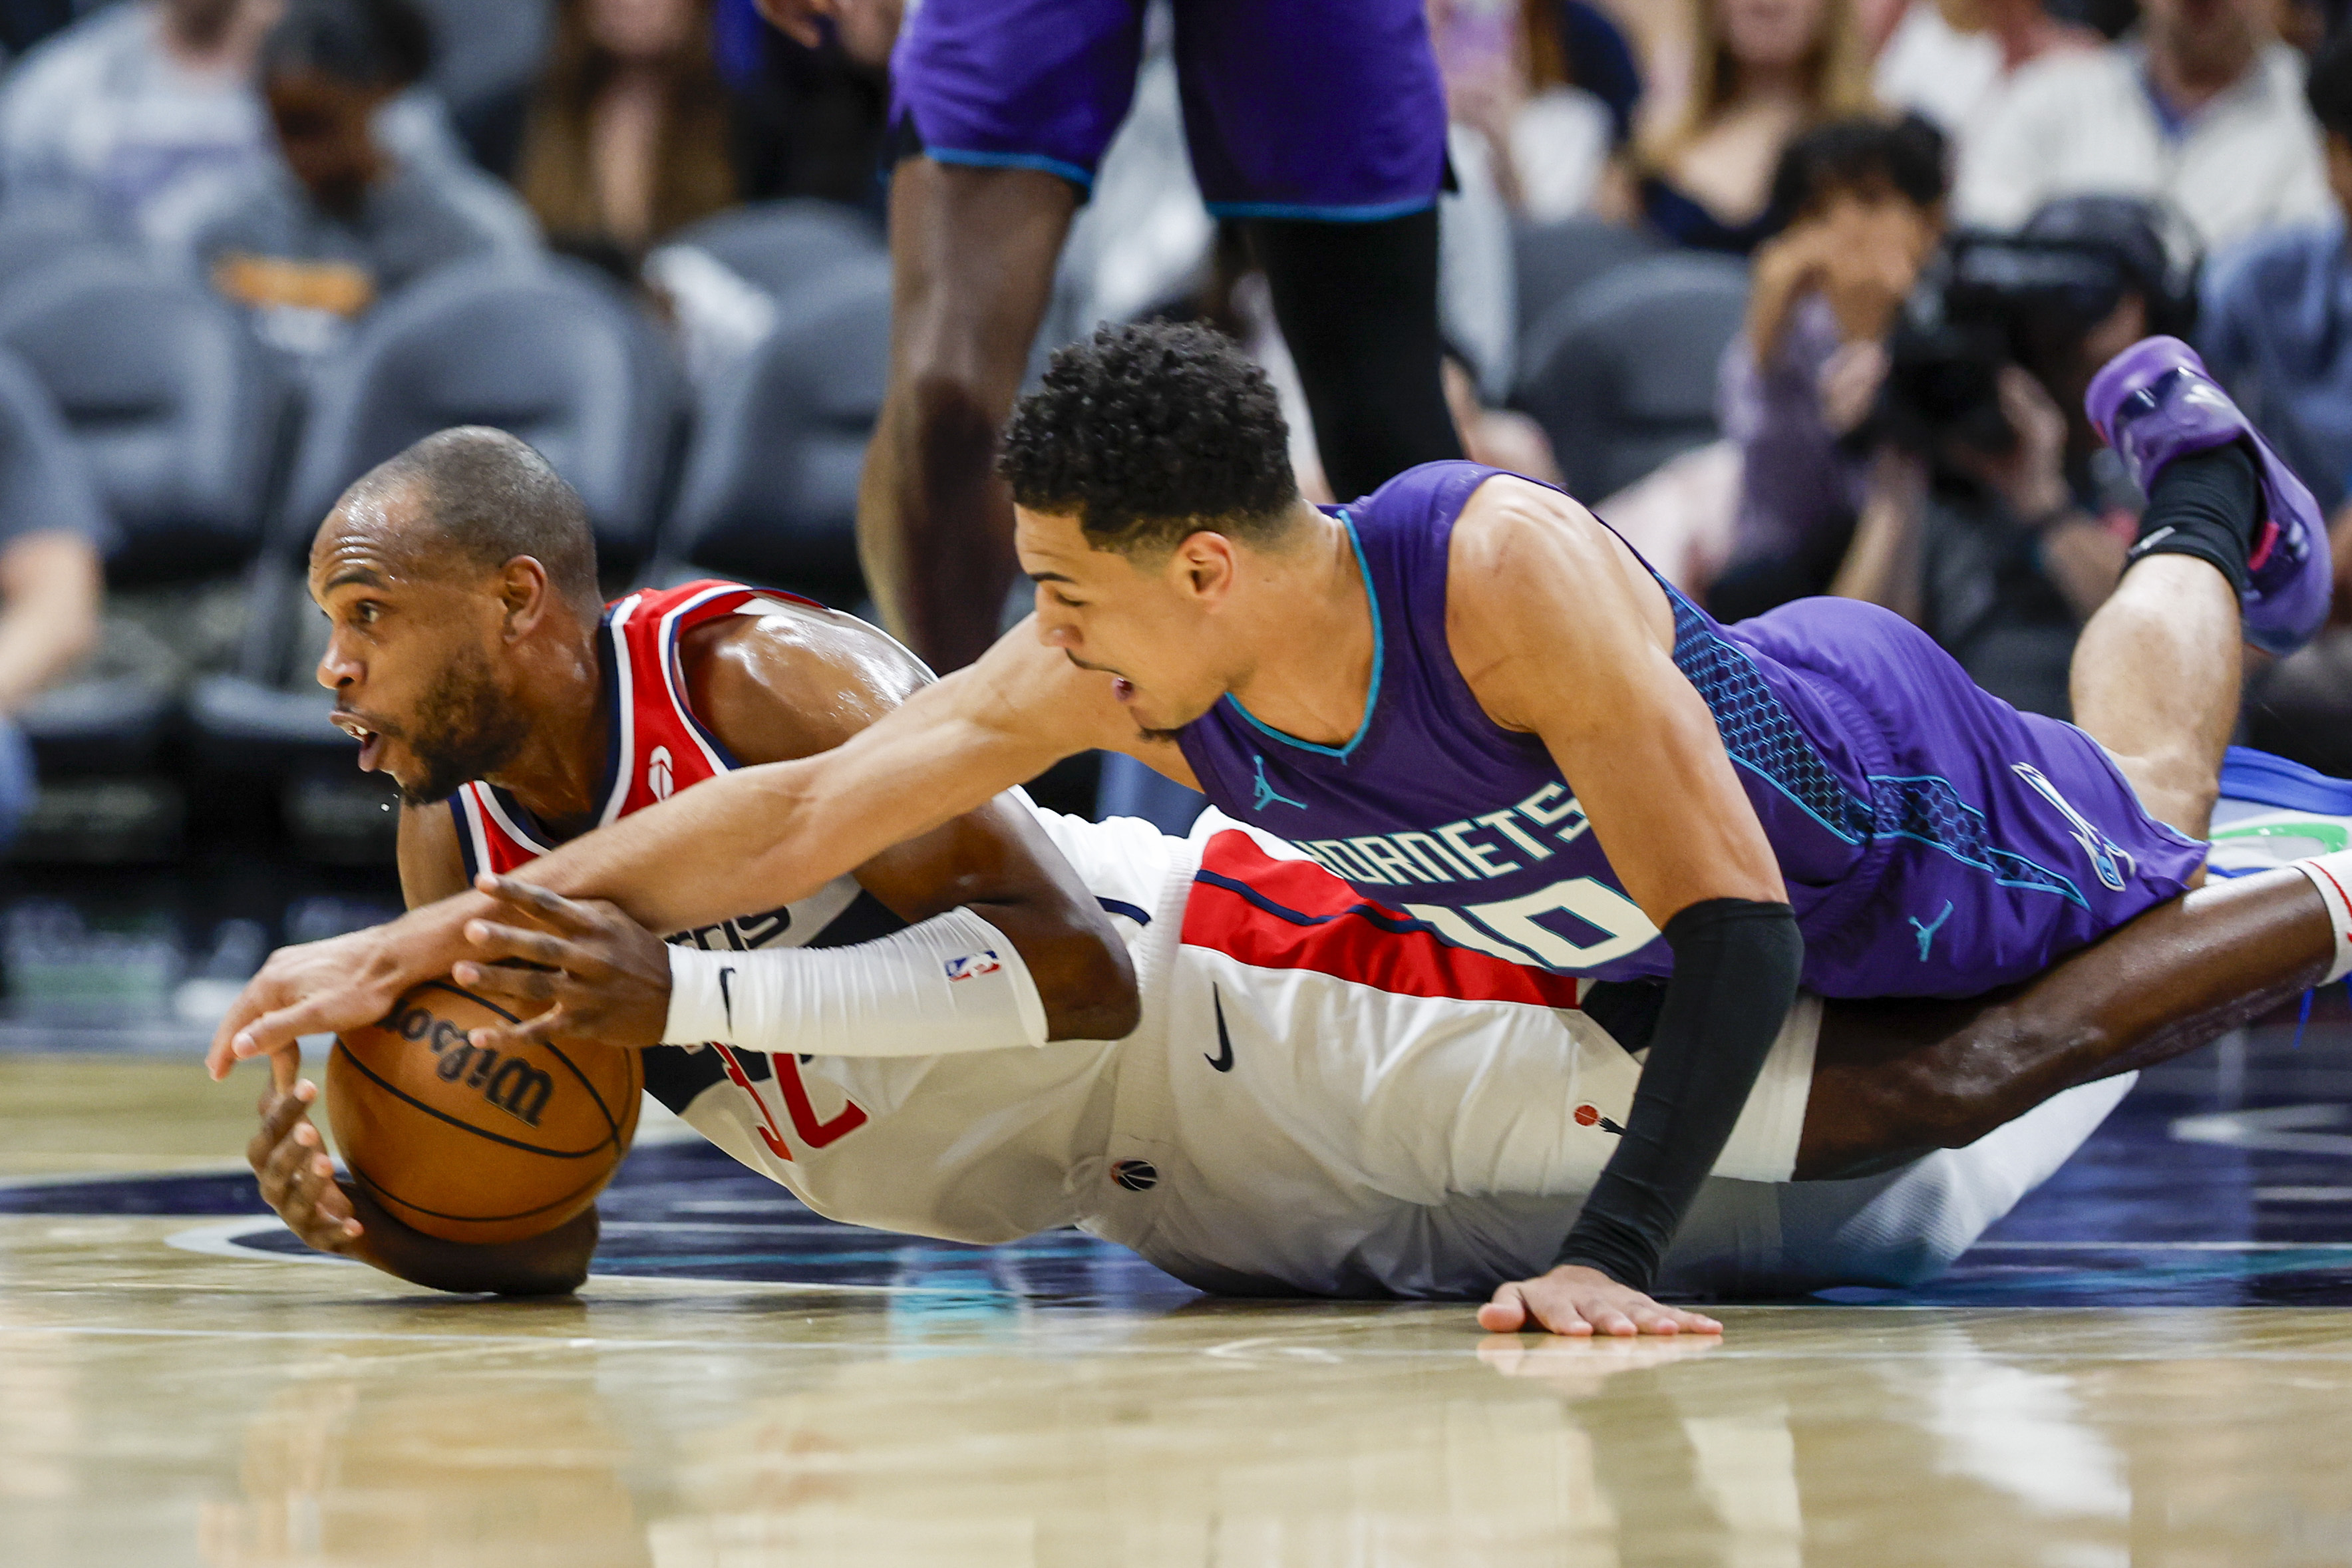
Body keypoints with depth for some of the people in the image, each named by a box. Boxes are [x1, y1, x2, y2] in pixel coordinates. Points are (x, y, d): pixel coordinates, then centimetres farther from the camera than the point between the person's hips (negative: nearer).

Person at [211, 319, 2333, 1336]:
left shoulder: (1506, 568, -48)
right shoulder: (1116, 674, -31)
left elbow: (1740, 933, -45)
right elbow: (800, 812, -29)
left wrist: (1615, 1255, -54)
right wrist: (412, 949, -35)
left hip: (1888, 794, -5)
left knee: (2139, 819, 28)